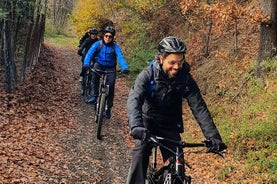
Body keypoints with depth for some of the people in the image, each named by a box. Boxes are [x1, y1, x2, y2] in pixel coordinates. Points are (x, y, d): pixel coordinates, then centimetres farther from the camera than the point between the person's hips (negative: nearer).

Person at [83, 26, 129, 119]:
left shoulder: (115, 46, -15)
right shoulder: (98, 44, -13)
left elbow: (120, 57, -29)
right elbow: (90, 53, -25)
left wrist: (125, 68, -48)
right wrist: (86, 64, -45)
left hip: (110, 68, 0)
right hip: (99, 65, 0)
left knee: (111, 85, -13)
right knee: (95, 74, -33)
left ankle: (108, 107, 4)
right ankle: (94, 95, -23)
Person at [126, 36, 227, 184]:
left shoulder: (186, 79, -15)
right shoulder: (148, 75, -22)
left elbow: (199, 108, -18)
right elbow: (134, 100, -35)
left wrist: (213, 136, -30)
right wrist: (136, 126, -53)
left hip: (169, 125, 2)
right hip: (148, 120, -2)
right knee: (141, 150, -28)